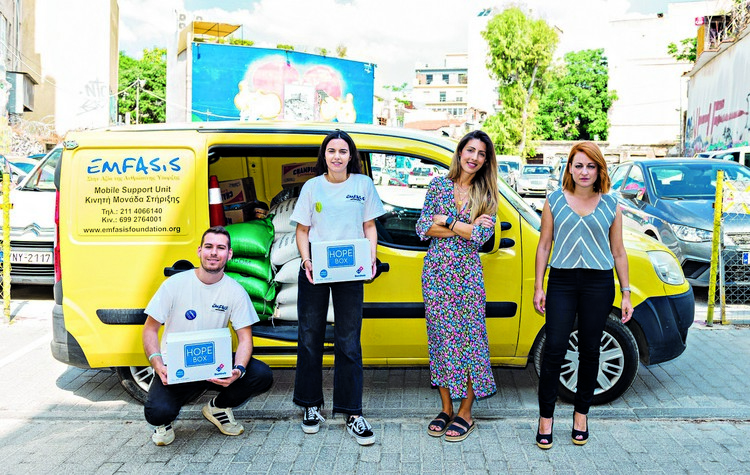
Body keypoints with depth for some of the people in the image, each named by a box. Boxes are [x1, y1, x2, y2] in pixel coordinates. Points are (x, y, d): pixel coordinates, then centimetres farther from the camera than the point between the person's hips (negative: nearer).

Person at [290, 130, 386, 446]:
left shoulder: (363, 184, 4)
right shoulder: (312, 186, 5)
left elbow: (369, 226, 8)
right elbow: (302, 230, 7)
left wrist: (371, 257, -7)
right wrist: (306, 260, -9)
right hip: (314, 272, 1)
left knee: (348, 343, 1)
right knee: (310, 339, 8)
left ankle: (352, 413, 8)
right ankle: (311, 406, 23)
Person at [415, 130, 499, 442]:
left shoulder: (487, 194, 2)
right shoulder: (439, 185, 5)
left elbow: (480, 237, -10)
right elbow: (423, 228, -2)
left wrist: (446, 220, -9)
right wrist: (464, 227, -10)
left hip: (467, 275, -1)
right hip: (436, 272, 2)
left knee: (468, 338, 0)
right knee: (440, 337, 6)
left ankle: (465, 413, 13)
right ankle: (446, 409, 20)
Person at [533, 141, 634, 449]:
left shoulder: (610, 205, 6)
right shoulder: (554, 201, 5)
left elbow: (618, 252, 9)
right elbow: (544, 245, 6)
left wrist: (626, 293, 6)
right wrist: (538, 287, 1)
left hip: (598, 285, 1)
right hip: (562, 282, -1)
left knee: (589, 351, 9)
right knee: (554, 350, -4)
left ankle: (581, 415, 24)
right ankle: (546, 418, 7)